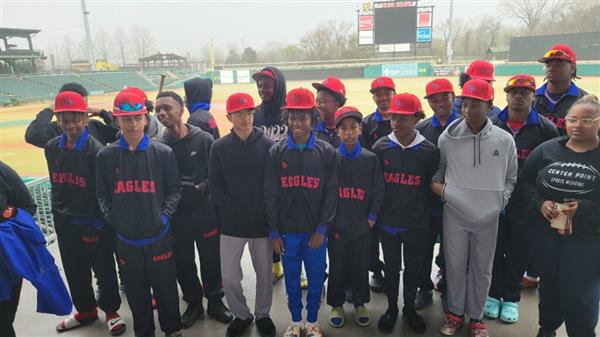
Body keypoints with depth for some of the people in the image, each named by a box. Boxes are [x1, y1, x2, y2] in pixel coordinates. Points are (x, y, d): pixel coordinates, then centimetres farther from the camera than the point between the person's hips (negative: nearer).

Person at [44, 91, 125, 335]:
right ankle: (86, 310, 40)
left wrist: (100, 220, -15)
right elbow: (56, 183, 12)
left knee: (104, 269, 10)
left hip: (93, 222, -6)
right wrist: (57, 211, 13)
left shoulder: (96, 150, -17)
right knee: (75, 271, 19)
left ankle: (111, 311, 30)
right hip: (65, 223, 6)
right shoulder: (52, 148, 1)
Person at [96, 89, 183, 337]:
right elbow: (102, 195, 4)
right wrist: (113, 219, -6)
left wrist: (164, 215, -10)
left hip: (159, 236, -1)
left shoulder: (163, 153, -6)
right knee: (136, 290, 16)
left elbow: (174, 190, 0)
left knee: (166, 286, 14)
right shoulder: (106, 156, -2)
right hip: (126, 238, 1)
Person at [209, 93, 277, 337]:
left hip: (262, 222, 0)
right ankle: (241, 315, 33)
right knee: (229, 276, 7)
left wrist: (267, 213, -10)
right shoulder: (220, 147, -3)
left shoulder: (267, 145, -6)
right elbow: (215, 187, -3)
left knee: (264, 273, 13)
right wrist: (233, 212, -10)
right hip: (232, 223, 1)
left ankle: (262, 314, 38)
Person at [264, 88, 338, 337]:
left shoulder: (327, 152, -4)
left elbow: (331, 192, -4)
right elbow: (270, 194, -1)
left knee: (316, 278, 12)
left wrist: (322, 229, -8)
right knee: (291, 279, 14)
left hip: (315, 231, 0)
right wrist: (273, 231, -3)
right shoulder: (276, 152, -3)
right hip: (287, 230, 1)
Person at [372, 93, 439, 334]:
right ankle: (391, 308, 36)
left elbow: (432, 187, 2)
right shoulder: (380, 147, -6)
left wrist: (426, 214, 6)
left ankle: (410, 307, 38)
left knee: (414, 268, 15)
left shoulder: (429, 150, -8)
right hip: (388, 221, 0)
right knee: (391, 267, 15)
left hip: (417, 224, 0)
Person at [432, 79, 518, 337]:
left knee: (481, 270, 13)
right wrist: (437, 185, -8)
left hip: (488, 217, 1)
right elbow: (438, 168, 10)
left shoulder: (504, 140, -5)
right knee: (455, 266, 12)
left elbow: (511, 178, 8)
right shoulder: (447, 137, -7)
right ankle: (455, 313, 33)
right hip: (454, 213, 0)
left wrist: (500, 201, -4)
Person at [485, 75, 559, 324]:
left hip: (525, 204, -1)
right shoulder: (492, 124, -1)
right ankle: (493, 294, 31)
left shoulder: (546, 128, -5)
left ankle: (511, 298, 30)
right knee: (494, 250, 13)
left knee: (518, 252, 11)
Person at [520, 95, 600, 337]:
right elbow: (525, 181, 4)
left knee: (581, 295, 5)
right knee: (549, 285, 20)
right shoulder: (547, 149, -1)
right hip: (546, 232, 3)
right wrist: (539, 203, -12)